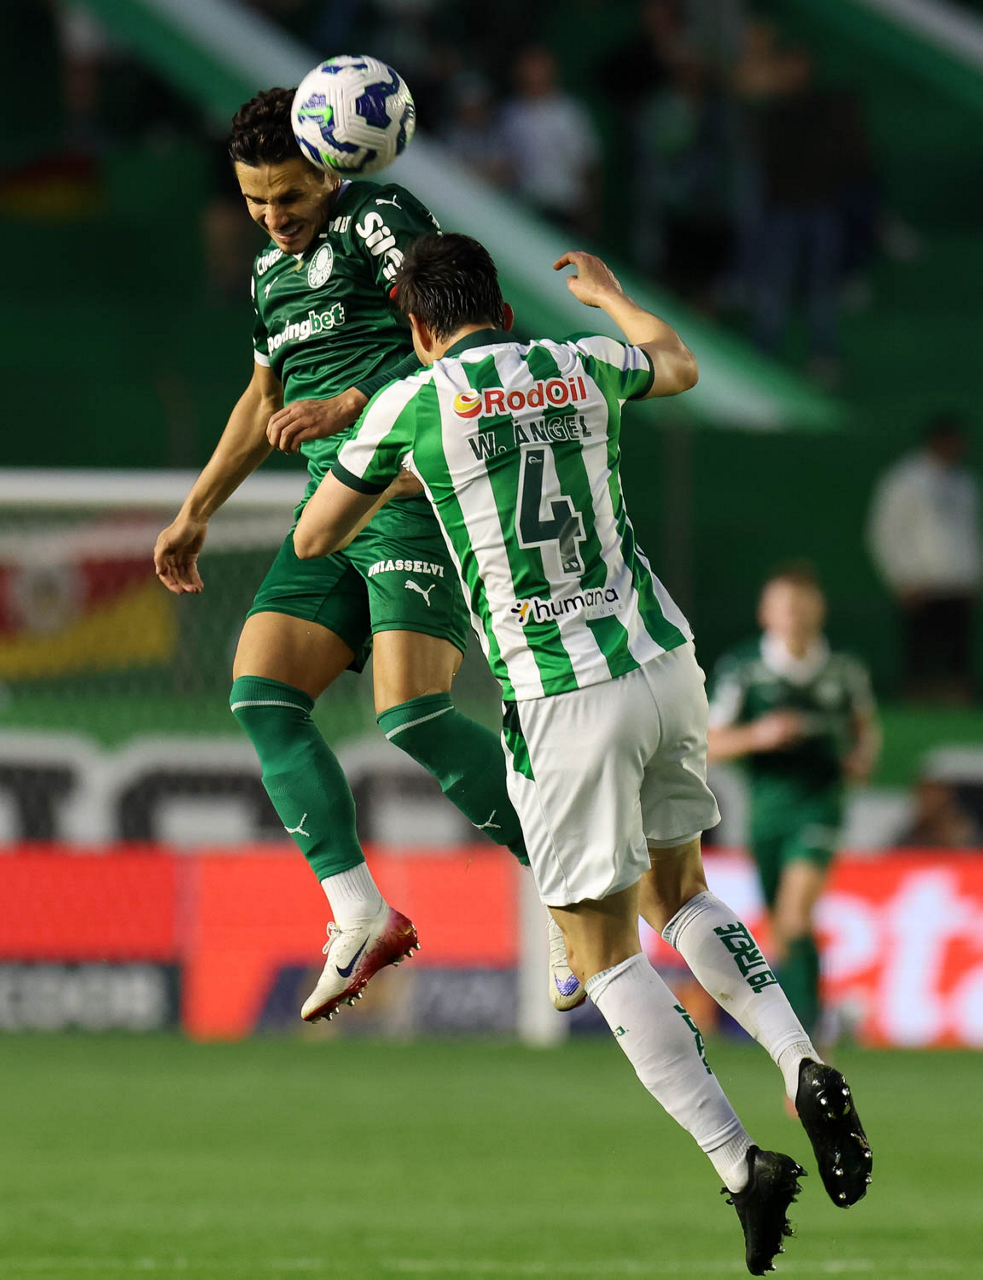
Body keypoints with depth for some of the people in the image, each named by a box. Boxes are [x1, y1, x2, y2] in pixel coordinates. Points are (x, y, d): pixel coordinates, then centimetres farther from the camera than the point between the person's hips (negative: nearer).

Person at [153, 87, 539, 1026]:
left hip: (414, 498, -9)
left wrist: (349, 403, -26)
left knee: (411, 715, -19)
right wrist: (196, 513, 36)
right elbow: (263, 400, 34)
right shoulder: (271, 270, 20)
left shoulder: (381, 218, -6)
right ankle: (360, 917, -6)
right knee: (261, 697, -5)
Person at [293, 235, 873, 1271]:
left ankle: (738, 1163, -8)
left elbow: (313, 539, 10)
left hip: (562, 698, -5)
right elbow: (676, 363, 34)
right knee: (678, 894, 24)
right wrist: (608, 294, 53)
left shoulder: (413, 403, -3)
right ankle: (800, 1062, 2)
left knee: (605, 956, 3)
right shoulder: (577, 367, 9)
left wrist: (390, 479, 29)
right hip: (662, 658, 5)